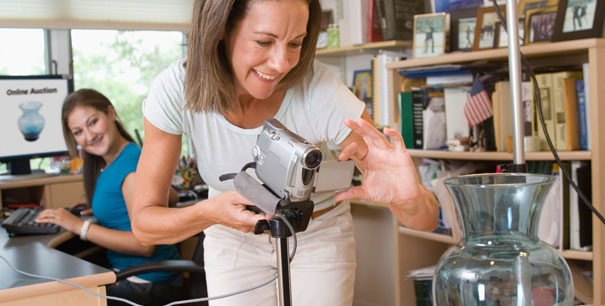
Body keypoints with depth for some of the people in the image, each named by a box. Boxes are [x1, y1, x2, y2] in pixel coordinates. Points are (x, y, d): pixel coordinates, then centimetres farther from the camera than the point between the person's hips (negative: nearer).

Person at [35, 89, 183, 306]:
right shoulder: (109, 165, 9)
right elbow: (172, 196, 24)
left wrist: (79, 226, -19)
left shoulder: (132, 164, -19)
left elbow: (145, 244, -23)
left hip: (147, 286, -8)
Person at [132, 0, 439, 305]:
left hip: (319, 238, -1)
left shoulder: (321, 91, -31)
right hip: (233, 241, 1)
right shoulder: (175, 90, -26)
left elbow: (425, 219, -28)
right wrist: (208, 213, -42)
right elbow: (143, 223, -21)